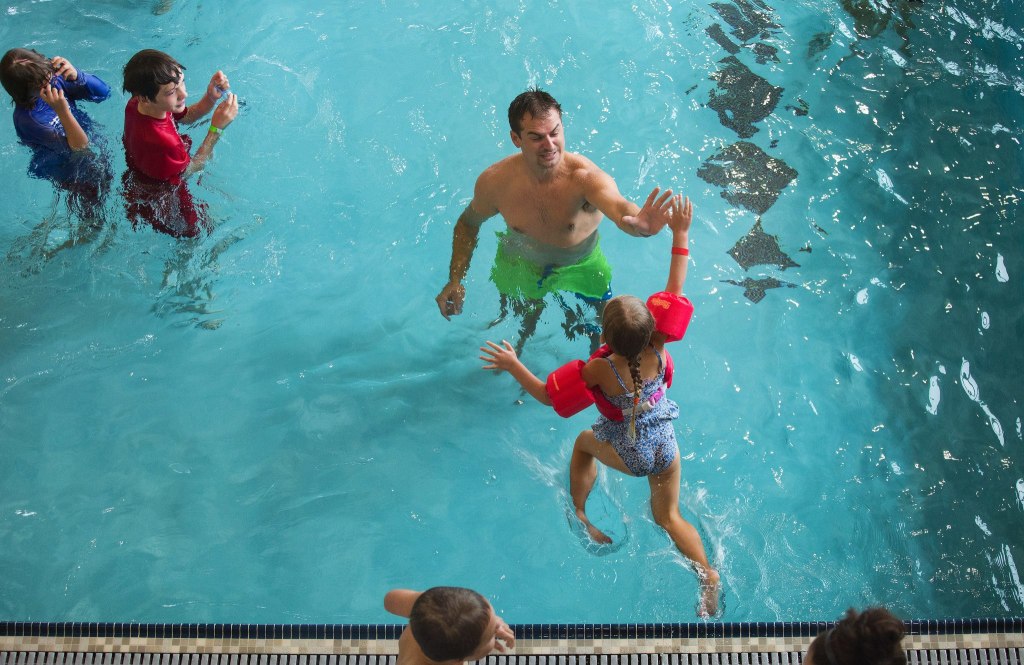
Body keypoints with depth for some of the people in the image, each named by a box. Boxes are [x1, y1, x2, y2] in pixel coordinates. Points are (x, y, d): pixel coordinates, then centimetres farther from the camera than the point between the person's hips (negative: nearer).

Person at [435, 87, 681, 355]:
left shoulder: (585, 177, -38)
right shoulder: (494, 181, -26)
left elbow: (618, 207, -62)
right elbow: (468, 223, -3)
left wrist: (637, 223, -88)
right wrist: (455, 280, -13)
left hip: (580, 269, -1)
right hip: (519, 268, 2)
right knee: (517, 328, 21)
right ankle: (512, 359, 58)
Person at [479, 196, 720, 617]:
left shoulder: (600, 370, -31)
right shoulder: (658, 346, -24)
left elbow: (548, 395, -19)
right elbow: (674, 290, -14)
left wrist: (513, 366, -8)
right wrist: (680, 235, -8)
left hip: (628, 453, -3)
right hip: (666, 446, 3)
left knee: (584, 443, 31)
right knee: (669, 518, 21)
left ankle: (578, 516, 43)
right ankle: (708, 577, 7)